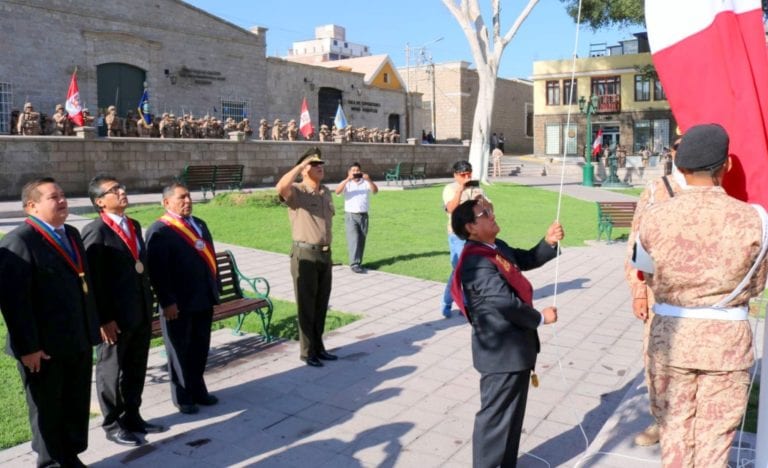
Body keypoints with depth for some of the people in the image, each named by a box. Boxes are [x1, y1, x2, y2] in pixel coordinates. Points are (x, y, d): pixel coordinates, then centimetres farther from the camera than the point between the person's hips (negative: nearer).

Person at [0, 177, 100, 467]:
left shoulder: (71, 234, 12)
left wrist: (92, 326, 11)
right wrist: (28, 346, -22)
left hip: (79, 340, 7)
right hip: (45, 346, -7)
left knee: (77, 406, 18)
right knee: (47, 409, 13)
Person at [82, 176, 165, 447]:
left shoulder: (134, 226, 11)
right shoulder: (95, 231, -14)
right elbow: (93, 280, -17)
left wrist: (148, 306, 14)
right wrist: (104, 319, -19)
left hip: (141, 312, 8)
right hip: (115, 316, -7)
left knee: (136, 370, 18)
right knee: (112, 371, 9)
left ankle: (132, 417, 33)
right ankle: (112, 425, 25)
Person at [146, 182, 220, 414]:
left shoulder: (199, 224, 12)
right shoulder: (159, 230, -12)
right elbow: (157, 271, -17)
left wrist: (215, 289, 12)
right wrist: (167, 302, -20)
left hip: (204, 300, 7)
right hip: (178, 304, -7)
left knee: (200, 349, 17)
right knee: (180, 351, 10)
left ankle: (198, 390, 33)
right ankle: (182, 397, 25)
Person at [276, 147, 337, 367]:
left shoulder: (326, 192, 12)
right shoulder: (296, 192, -10)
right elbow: (281, 187, -34)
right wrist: (301, 165, -23)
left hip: (324, 254, 7)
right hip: (305, 254, -7)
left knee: (321, 305, 14)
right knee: (307, 306, 1)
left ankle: (318, 347, 27)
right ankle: (307, 352, 12)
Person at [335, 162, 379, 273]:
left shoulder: (366, 183, 4)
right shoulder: (347, 183, 2)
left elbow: (375, 191, -12)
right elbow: (337, 192, -16)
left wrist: (369, 180, -28)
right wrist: (348, 179, -26)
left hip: (364, 216, 2)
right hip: (350, 215, -2)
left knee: (361, 240, 7)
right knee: (353, 239, -11)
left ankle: (358, 263, 18)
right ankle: (354, 264, -12)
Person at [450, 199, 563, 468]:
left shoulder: (497, 247, 6)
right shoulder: (476, 263, -25)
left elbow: (528, 260, 17)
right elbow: (507, 303, -26)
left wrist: (549, 242, -2)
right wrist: (540, 318, -11)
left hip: (514, 346, 10)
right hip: (501, 351, -10)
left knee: (513, 411, 20)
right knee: (497, 414, 2)